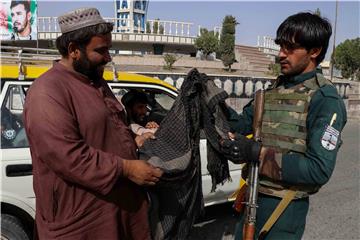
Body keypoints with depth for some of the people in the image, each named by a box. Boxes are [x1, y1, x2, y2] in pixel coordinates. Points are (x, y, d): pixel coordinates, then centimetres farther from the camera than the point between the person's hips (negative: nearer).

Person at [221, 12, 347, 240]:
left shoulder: (325, 100, -15)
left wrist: (257, 153, -25)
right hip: (253, 197, 7)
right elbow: (241, 125, 10)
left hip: (285, 207, -6)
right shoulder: (274, 90, 6)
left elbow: (319, 170, -21)